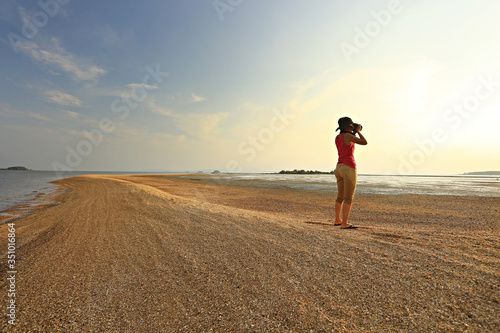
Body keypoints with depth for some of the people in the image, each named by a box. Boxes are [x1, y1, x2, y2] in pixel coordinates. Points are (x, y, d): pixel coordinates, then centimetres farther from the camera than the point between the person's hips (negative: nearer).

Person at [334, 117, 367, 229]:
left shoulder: (337, 138, 14)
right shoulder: (347, 135, -9)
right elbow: (365, 142, -8)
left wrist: (354, 133, 23)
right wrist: (358, 132, 6)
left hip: (339, 168, 8)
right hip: (349, 169, -8)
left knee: (341, 196, 17)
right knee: (349, 198, -4)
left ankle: (337, 220, 25)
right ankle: (344, 224, -3)